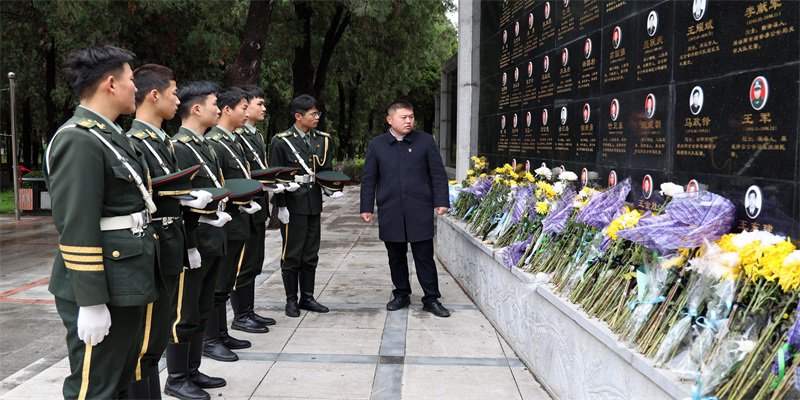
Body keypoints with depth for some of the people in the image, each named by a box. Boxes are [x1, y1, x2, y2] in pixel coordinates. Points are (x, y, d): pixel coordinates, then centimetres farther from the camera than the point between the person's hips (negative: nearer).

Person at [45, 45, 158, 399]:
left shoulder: (109, 135, 14)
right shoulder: (77, 140, -17)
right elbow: (76, 230, -22)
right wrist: (92, 301, -22)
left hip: (126, 284, 10)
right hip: (100, 290, -10)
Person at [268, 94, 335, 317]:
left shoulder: (323, 140, 9)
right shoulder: (281, 142, -7)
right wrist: (280, 206, -12)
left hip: (314, 204, 5)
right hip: (293, 205, -5)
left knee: (311, 254, 12)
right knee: (292, 255, 3)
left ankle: (307, 297, 23)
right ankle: (291, 300, 13)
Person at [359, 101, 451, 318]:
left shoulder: (425, 141, 3)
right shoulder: (376, 145, 6)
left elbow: (438, 174, 3)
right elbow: (368, 179, 7)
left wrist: (441, 201, -5)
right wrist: (366, 207, 3)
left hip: (420, 211, -1)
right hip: (390, 212, 2)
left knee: (424, 256, 1)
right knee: (396, 257, 11)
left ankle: (431, 299, 10)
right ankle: (401, 295, 25)